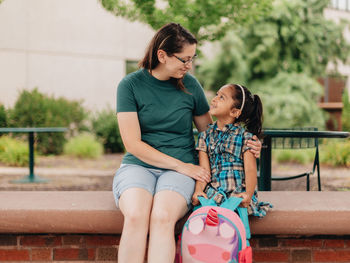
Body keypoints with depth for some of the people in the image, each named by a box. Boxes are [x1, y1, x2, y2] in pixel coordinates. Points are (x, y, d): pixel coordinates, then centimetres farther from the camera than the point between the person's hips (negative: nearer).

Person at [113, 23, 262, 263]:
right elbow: (133, 144, -6)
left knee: (162, 218, -33)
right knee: (136, 216, -35)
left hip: (180, 170, 1)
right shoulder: (130, 85, -1)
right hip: (138, 165, -1)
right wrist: (181, 165, -10)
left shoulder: (190, 85, 7)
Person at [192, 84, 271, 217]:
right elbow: (204, 169, 5)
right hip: (213, 193, 3)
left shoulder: (245, 136, 4)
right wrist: (198, 190, -15)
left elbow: (250, 169, -4)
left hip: (238, 193, -3)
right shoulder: (205, 135, 13)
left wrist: (248, 194, -22)